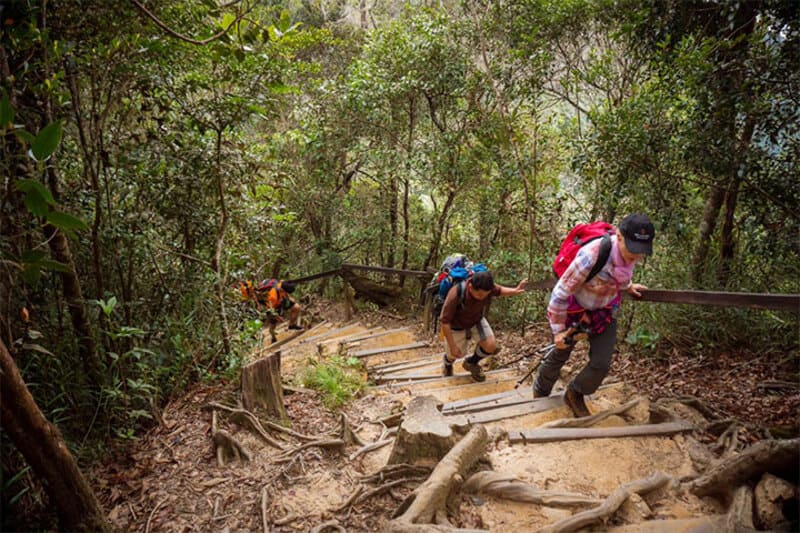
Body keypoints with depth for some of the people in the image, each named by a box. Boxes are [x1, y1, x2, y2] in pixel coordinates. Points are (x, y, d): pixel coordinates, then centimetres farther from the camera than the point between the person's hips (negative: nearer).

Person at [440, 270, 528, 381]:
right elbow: (444, 321, -30)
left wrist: (515, 291, -21)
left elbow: (498, 291, -3)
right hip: (457, 324, -3)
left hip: (477, 319, 4)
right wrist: (452, 346, -25)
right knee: (456, 354, 8)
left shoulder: (485, 286, -29)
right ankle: (448, 363, 49)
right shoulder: (456, 294, -42)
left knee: (491, 346, -11)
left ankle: (471, 363, 22)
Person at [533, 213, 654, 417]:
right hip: (574, 308, -5)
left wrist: (626, 286, 18)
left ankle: (575, 395, 30)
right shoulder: (591, 256, -40)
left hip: (604, 311, 5)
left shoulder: (630, 252, -20)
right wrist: (557, 329, -22)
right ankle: (539, 394, 41)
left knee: (601, 364, 1)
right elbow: (560, 293, -29)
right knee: (560, 355, 14)